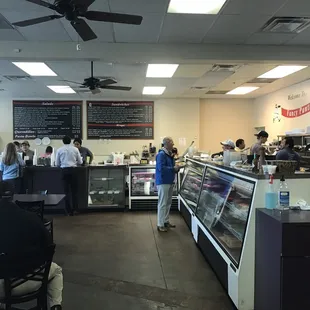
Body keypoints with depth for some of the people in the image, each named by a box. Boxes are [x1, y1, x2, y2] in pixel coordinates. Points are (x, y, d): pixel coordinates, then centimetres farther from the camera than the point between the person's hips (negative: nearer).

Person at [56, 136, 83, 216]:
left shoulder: (59, 150, 2)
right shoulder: (75, 149, 3)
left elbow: (57, 164, 5)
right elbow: (80, 162, 7)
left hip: (64, 170, 0)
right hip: (73, 170, 0)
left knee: (67, 191, 7)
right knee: (74, 190, 11)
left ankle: (69, 211, 9)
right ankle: (75, 209, 10)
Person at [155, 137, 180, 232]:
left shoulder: (170, 154, 11)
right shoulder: (161, 154, -17)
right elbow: (161, 168, -25)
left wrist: (177, 168, -3)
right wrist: (173, 168, -18)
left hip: (170, 181, 9)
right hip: (163, 182, -9)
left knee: (168, 203, 16)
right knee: (162, 204, -3)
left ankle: (166, 221, 28)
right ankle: (160, 225, 5)